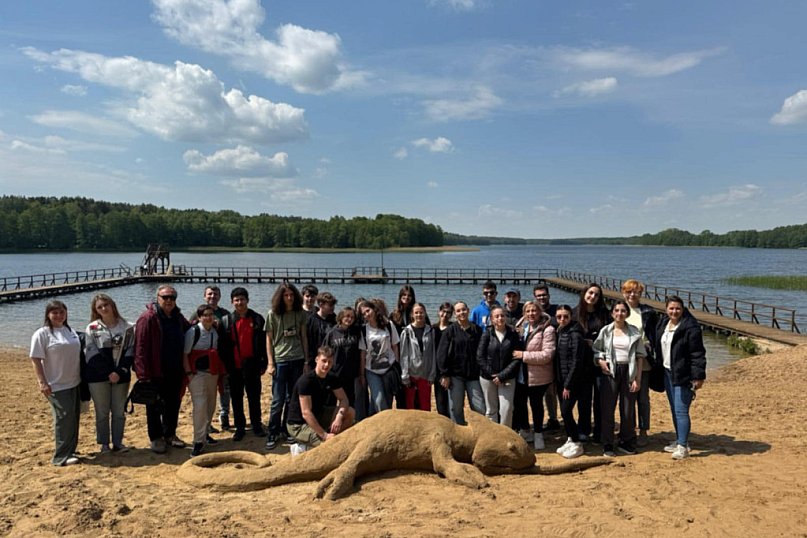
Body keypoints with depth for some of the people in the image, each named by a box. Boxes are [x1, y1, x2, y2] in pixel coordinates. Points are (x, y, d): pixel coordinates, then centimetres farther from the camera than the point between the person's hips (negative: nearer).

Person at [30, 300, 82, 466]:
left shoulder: (70, 331, 11)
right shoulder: (42, 334, -9)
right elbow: (36, 360, -12)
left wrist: (82, 377, 18)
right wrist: (42, 382, -19)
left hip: (74, 384, 7)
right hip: (56, 386, -7)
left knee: (73, 418, 11)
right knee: (64, 418, -8)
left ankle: (70, 451, 23)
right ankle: (61, 457, 2)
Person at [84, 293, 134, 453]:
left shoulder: (127, 327, 3)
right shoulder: (92, 328, 1)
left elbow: (130, 351, 0)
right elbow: (92, 354, -5)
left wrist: (119, 372, -12)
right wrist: (108, 373, -13)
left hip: (121, 376, 1)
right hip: (98, 376, -1)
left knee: (119, 411, 6)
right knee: (102, 412, 5)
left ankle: (118, 443, 16)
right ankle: (104, 444, 16)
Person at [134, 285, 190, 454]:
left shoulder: (178, 317, 8)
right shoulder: (148, 318, -13)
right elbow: (140, 348, -17)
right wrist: (144, 375, -21)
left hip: (175, 373, 6)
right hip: (156, 372, -6)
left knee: (173, 405, 15)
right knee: (155, 407, 7)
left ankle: (170, 434, 30)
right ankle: (156, 438, 19)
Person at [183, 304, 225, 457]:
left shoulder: (216, 331, 6)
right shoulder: (193, 331, -12)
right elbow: (185, 354, -10)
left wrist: (219, 371, 13)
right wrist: (188, 373, -14)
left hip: (213, 373, 6)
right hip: (197, 374, -6)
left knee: (211, 405, 13)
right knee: (200, 406, -12)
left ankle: (205, 433, 30)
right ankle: (198, 441, -6)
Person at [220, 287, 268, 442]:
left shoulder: (257, 319, 1)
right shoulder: (226, 321, 2)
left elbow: (264, 342, 3)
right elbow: (223, 346, 2)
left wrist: (264, 363, 0)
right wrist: (225, 366, -3)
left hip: (252, 366, 0)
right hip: (234, 367, 1)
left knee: (254, 397, 8)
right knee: (236, 398, 8)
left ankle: (256, 425, 21)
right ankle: (239, 427, 19)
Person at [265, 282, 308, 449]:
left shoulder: (301, 314, 4)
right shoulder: (272, 314, -1)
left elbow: (304, 337, 9)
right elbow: (269, 340, 1)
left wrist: (306, 360, 7)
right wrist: (270, 363, -4)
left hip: (297, 360, 2)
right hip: (280, 360, -2)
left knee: (292, 398, 8)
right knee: (278, 400, -1)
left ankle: (287, 429, 21)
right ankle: (273, 434, 9)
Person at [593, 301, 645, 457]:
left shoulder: (635, 332, 2)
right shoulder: (605, 331, 3)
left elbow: (639, 356, 2)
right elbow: (596, 350, 10)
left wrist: (638, 379, -4)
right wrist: (600, 361, -11)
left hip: (628, 372, 0)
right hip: (610, 372, 0)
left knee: (628, 409, 6)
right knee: (607, 408, 1)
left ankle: (625, 443, 23)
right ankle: (607, 445, 11)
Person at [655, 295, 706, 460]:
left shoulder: (691, 327, -15)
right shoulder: (662, 323, 9)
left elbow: (698, 354, -15)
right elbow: (659, 347, 18)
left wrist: (698, 376, -17)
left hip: (683, 375, -8)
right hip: (668, 372, 8)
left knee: (681, 411, -8)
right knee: (674, 409, 15)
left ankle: (683, 447, -2)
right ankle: (679, 441, 27)